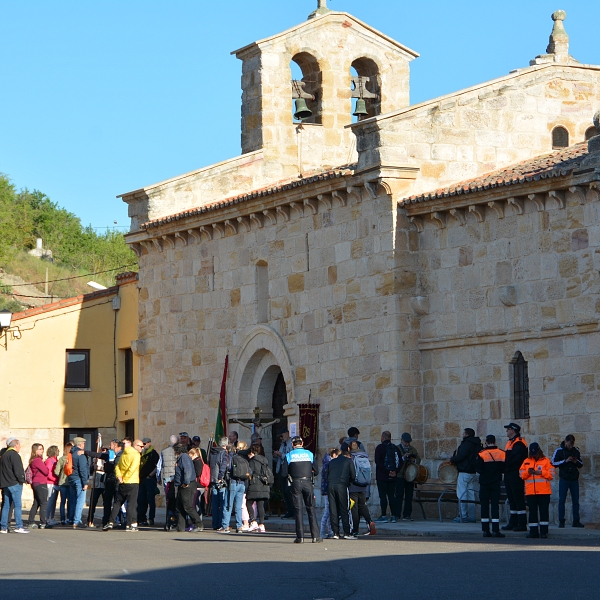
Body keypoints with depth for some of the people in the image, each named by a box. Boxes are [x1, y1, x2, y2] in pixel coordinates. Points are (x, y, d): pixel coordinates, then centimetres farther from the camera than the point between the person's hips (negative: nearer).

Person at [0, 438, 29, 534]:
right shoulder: (14, 455, -10)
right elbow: (18, 470, -17)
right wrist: (22, 480, -5)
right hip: (14, 483, -8)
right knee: (18, 505, -7)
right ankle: (19, 526, -12)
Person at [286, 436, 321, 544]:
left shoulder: (288, 456, 5)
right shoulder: (309, 454, 8)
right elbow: (316, 471, 7)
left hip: (295, 483, -1)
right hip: (307, 482, 1)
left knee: (298, 509, 3)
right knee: (311, 508, 5)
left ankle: (300, 536, -2)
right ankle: (315, 536, -1)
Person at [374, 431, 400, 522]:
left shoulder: (380, 447, -7)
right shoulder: (395, 448, 9)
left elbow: (378, 462, -15)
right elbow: (399, 462, 8)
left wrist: (387, 472, -13)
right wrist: (395, 471, 0)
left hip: (382, 476, -5)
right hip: (392, 477, 5)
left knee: (383, 496, -4)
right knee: (392, 495, 8)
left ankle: (384, 516, -7)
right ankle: (393, 516, 7)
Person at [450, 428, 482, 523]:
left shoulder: (466, 444, -13)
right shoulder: (477, 445, 14)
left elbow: (460, 457, -21)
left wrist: (452, 460, -1)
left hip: (464, 472, -9)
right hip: (473, 472, 9)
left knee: (462, 495, -6)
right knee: (471, 495, 10)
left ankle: (463, 516, -8)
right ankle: (471, 516, 11)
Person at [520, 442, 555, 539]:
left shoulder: (546, 461, 3)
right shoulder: (526, 462, 13)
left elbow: (551, 475, -4)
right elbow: (521, 475, 9)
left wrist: (541, 472, -16)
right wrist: (528, 472, -10)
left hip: (544, 492, -3)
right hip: (530, 492, 3)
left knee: (544, 511, -3)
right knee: (532, 511, 4)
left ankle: (544, 531, 0)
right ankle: (533, 531, 8)